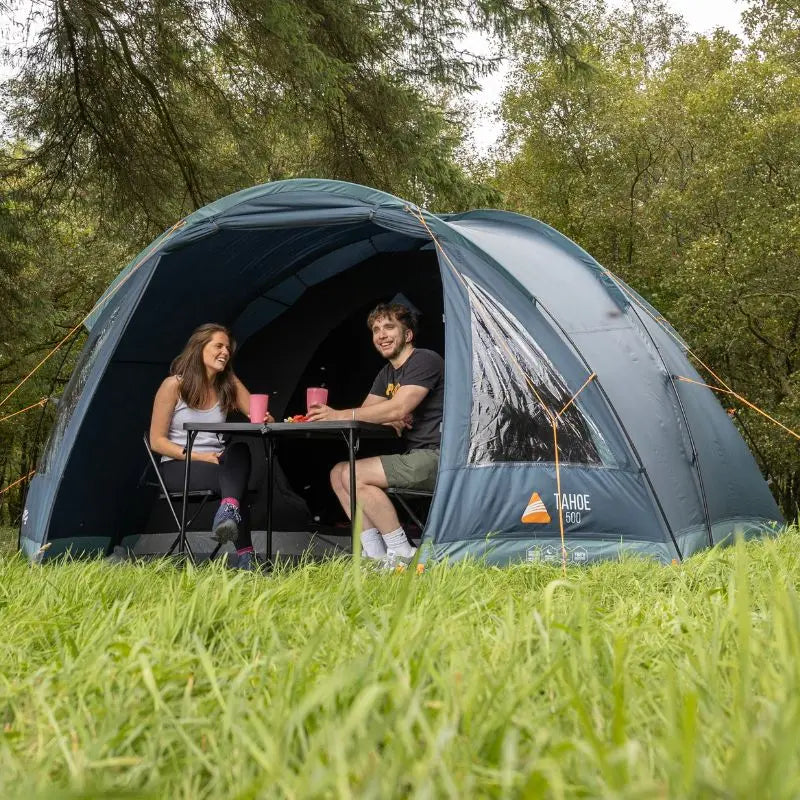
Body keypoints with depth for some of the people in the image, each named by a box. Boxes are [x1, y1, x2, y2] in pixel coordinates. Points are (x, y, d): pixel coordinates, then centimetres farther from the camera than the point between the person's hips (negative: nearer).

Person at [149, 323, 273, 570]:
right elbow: (157, 441, -7)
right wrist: (199, 456, -19)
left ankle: (228, 512, -55)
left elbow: (261, 418, 4)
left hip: (218, 463, 4)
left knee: (239, 450, -34)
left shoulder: (229, 385, 7)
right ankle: (244, 553, -42)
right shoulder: (174, 385, -7)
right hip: (177, 467, -4)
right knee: (232, 478, -35)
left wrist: (265, 420, -23)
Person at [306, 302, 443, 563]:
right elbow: (366, 414, 13)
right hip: (416, 457, 10)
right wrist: (388, 422, -11)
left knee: (354, 475, -21)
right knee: (338, 474, 3)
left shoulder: (425, 361, -11)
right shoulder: (387, 374, 20)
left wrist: (340, 415, -20)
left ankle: (401, 554, -14)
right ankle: (375, 555, -2)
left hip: (436, 457, -10)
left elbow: (398, 408, -23)